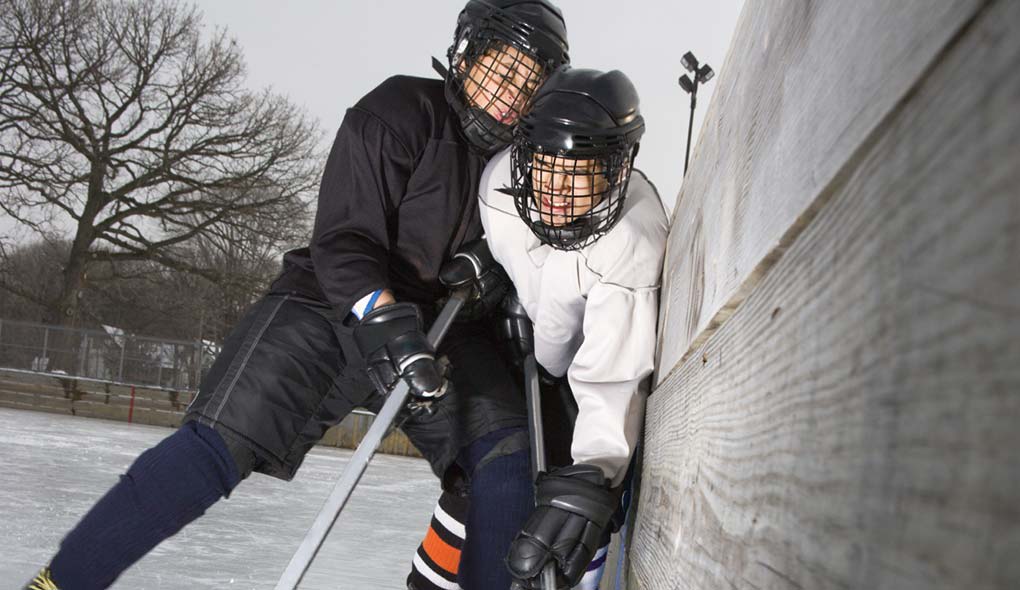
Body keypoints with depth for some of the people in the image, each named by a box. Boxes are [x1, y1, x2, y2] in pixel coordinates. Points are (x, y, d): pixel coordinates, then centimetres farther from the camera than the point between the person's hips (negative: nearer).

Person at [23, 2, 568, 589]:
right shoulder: (398, 112, -12)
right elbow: (343, 243, -19)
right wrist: (389, 323, -32)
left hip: (438, 326, 6)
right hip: (333, 306, -6)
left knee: (507, 458, -17)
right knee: (220, 445, -21)